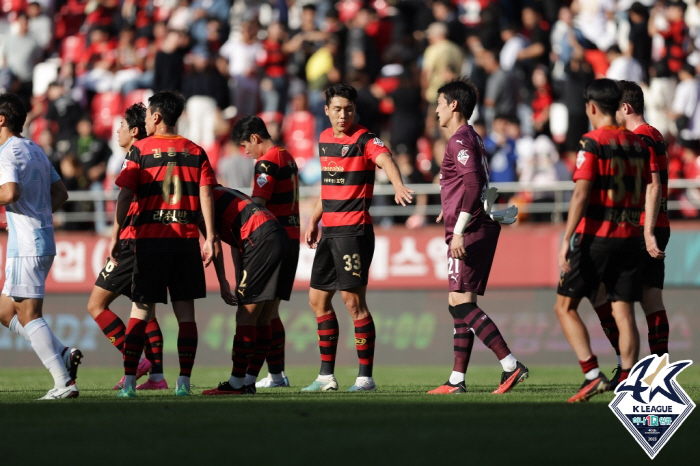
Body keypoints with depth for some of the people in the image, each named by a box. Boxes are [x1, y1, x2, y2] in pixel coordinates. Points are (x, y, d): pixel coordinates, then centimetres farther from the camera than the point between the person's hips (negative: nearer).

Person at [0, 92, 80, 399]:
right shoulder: (36, 151, 17)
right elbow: (61, 193, 22)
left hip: (25, 245, -10)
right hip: (44, 240, 10)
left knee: (28, 316, -8)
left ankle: (64, 382, -14)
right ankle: (64, 354, 1)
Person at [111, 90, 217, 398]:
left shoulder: (140, 150, 1)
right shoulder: (196, 152, 8)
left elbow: (125, 196, -3)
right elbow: (206, 196, 1)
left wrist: (116, 235, 0)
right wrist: (209, 238, 2)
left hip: (150, 238, -2)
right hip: (187, 240, 2)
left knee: (141, 312, 2)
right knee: (185, 312, 4)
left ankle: (129, 381, -4)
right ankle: (184, 381, 0)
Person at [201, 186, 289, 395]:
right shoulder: (223, 195, 30)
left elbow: (213, 243, -6)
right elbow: (236, 246, 27)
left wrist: (222, 283, -3)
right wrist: (239, 286, 23)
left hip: (262, 240, -9)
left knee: (246, 317, -7)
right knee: (261, 320, 10)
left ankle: (236, 383, -8)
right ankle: (249, 382, 12)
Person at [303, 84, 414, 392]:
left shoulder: (364, 140, -9)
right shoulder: (324, 139, 13)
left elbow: (385, 159, -30)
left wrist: (398, 185, -50)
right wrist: (314, 221, 26)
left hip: (354, 230, -8)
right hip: (329, 231, 8)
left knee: (353, 300, -9)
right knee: (318, 299, 10)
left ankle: (366, 376, -3)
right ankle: (327, 375, 18)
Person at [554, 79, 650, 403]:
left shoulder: (593, 142, -9)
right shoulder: (637, 144, 9)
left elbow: (581, 195, -16)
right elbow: (643, 195, 14)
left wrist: (567, 239, -16)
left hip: (595, 237, -5)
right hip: (629, 238, 5)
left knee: (565, 306, 4)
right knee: (624, 312, 5)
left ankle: (593, 375, -7)